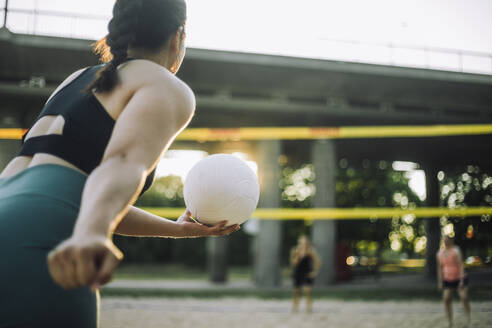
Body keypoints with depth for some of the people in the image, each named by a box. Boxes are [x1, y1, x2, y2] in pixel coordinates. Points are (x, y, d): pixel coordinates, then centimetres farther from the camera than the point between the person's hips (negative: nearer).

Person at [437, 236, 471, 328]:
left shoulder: (456, 251, -15)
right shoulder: (440, 253, 3)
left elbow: (461, 265, -20)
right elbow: (440, 268, 10)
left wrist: (461, 281, -25)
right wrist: (440, 282, 8)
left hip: (459, 278, -5)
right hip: (448, 280, 5)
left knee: (464, 297, -16)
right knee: (446, 299, -5)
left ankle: (468, 319, 4)